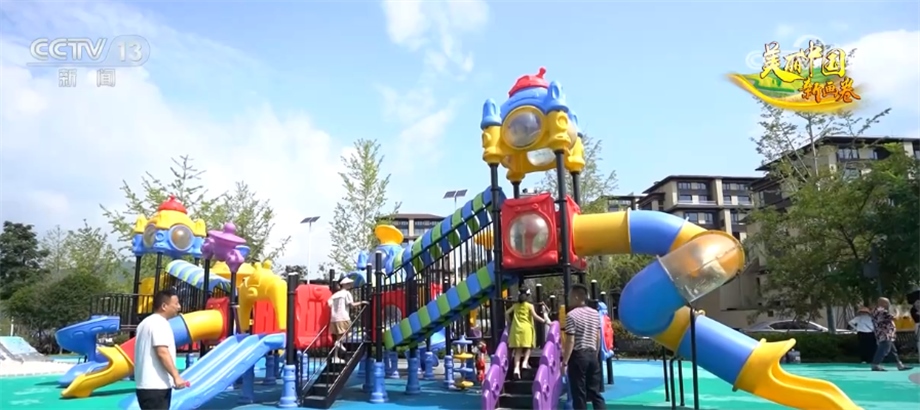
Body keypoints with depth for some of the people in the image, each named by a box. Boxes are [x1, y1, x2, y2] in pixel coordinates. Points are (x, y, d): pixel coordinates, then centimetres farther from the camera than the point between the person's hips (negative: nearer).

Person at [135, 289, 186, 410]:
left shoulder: (147, 323, 20)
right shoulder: (160, 323, -13)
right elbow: (162, 352, -23)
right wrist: (176, 376, -24)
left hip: (146, 385, 11)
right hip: (155, 386, -11)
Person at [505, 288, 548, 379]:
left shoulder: (515, 305, 14)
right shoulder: (530, 306, 4)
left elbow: (507, 313, 10)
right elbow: (534, 316, -8)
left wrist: (509, 322, 21)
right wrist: (544, 321, -3)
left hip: (516, 329, 3)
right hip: (526, 328, -3)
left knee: (518, 350, 0)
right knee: (527, 347, 12)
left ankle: (516, 367, -15)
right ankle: (525, 362, -10)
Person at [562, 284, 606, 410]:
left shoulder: (571, 315, -13)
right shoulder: (595, 314, 7)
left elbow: (570, 341, -15)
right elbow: (598, 337, 11)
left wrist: (564, 362, -11)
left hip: (578, 356, -6)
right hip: (592, 355, 6)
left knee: (579, 394, 2)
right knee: (595, 391, 11)